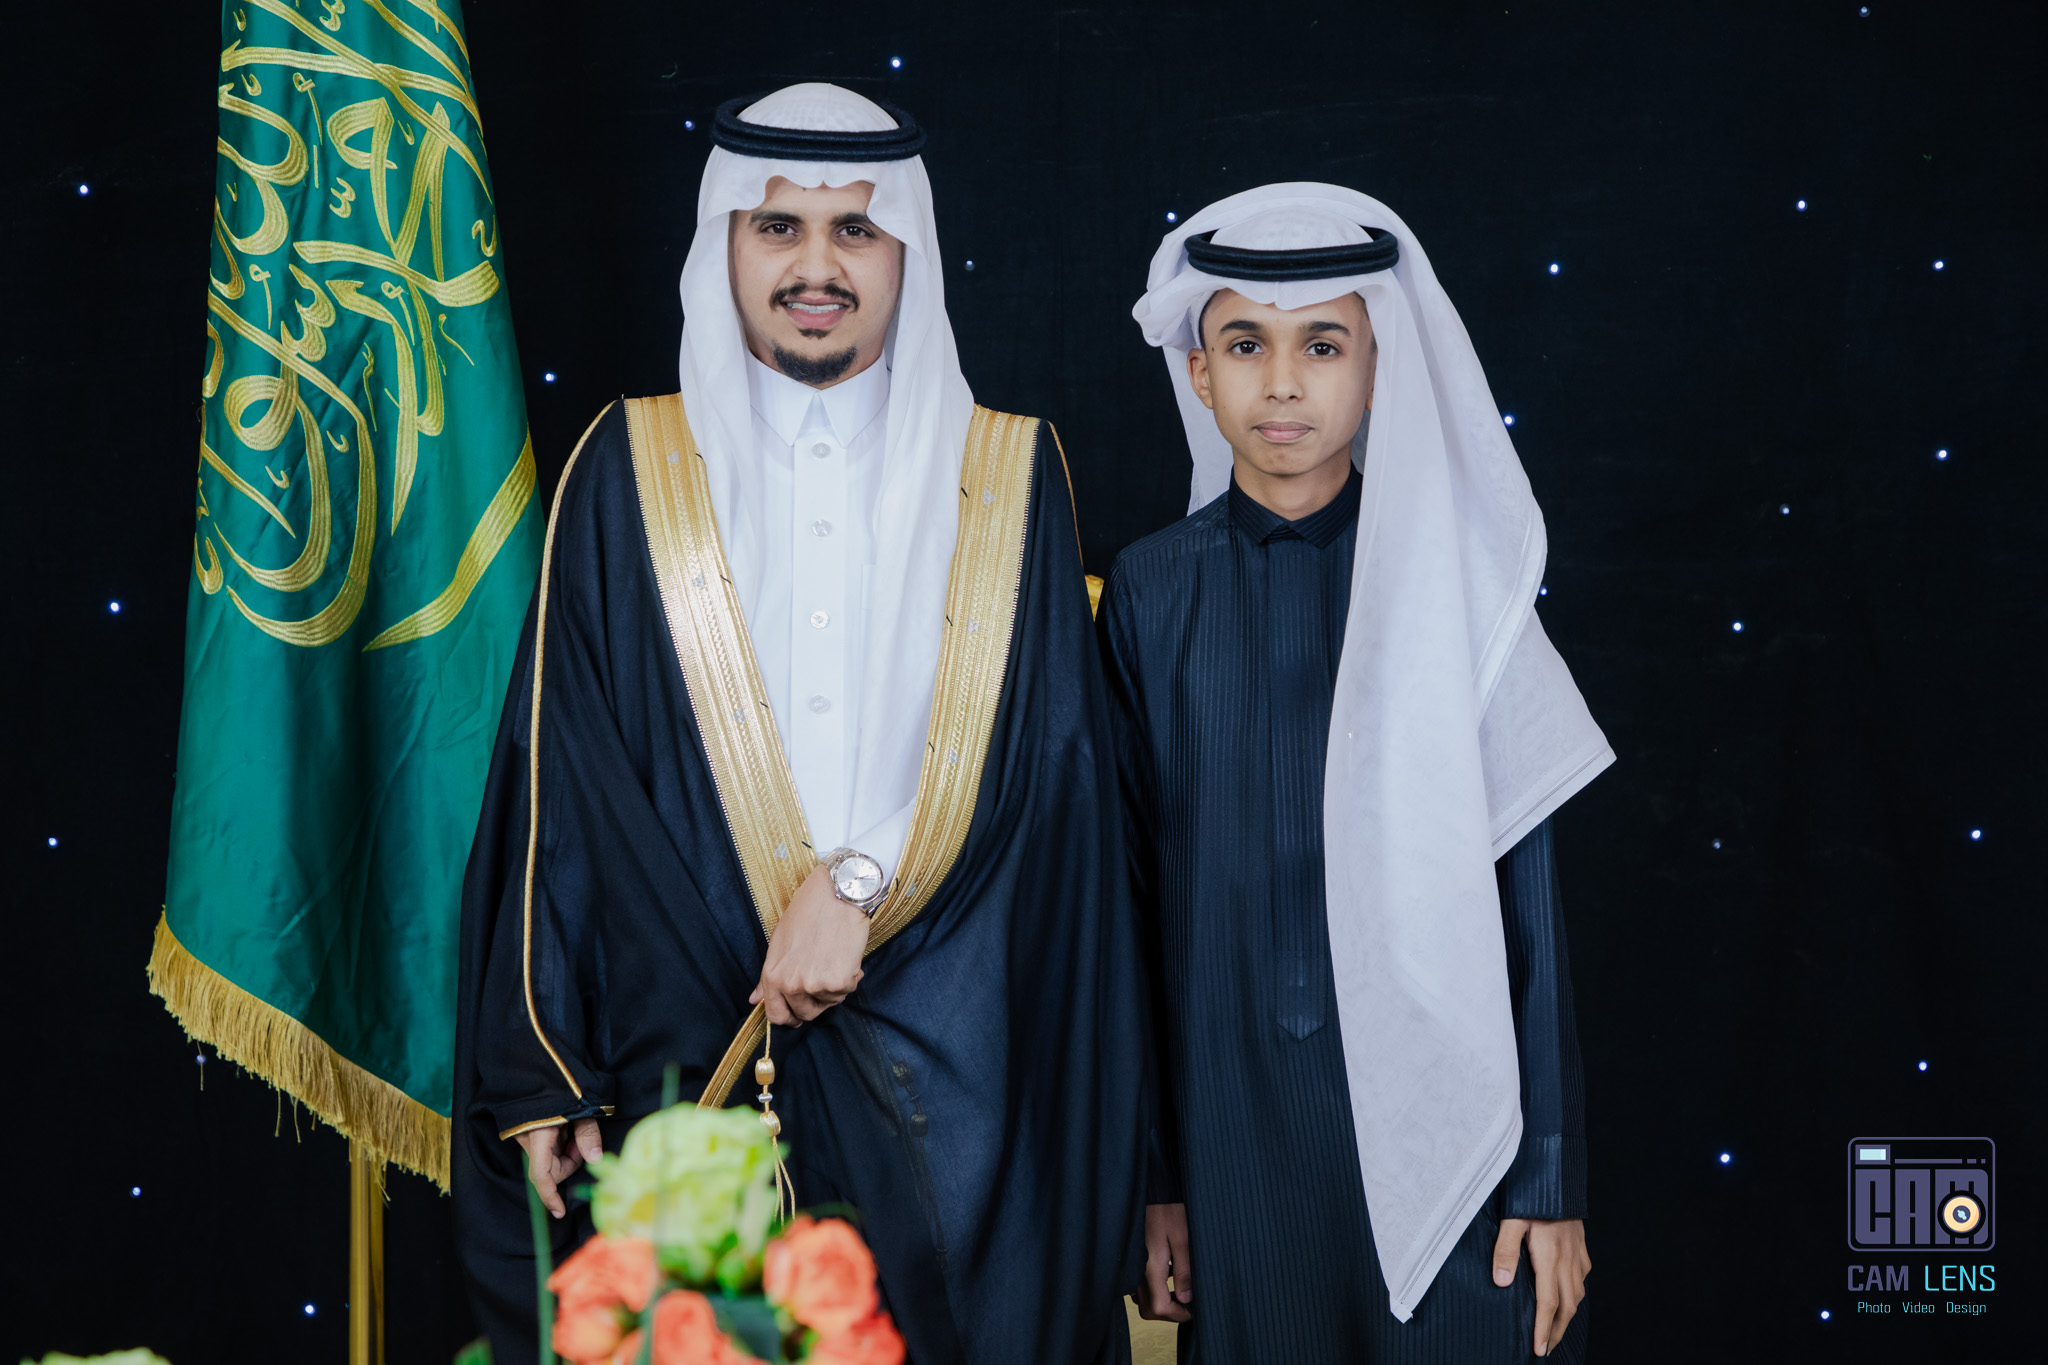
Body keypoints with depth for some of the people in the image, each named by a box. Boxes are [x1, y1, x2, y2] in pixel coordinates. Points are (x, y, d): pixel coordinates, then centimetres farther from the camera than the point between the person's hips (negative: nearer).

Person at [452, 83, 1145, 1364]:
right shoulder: (632, 470, 4)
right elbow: (559, 782, 2)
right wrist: (542, 1076, -3)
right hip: (692, 1053, 0)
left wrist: (858, 881, -15)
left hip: (949, 1068, 1)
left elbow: (1046, 747, -2)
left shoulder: (1008, 475, 5)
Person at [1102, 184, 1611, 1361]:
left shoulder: (1451, 575, -4)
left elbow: (1526, 889, -3)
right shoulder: (1152, 593, 0)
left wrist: (1551, 1181, -4)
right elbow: (1137, 888, 3)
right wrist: (1153, 1173, 3)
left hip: (1439, 1108, -1)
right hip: (1234, 1115, 1)